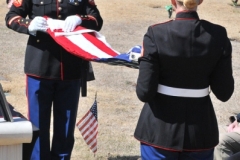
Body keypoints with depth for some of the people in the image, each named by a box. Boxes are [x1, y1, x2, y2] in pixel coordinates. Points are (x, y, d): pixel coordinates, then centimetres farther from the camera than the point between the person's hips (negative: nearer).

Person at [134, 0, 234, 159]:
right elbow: (224, 93, -4)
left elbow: (145, 92, -13)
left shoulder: (156, 34, -14)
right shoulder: (218, 35, -7)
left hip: (160, 130, -2)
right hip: (200, 130, 2)